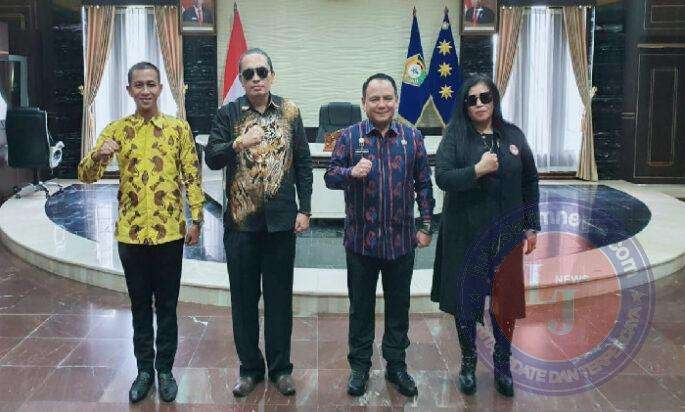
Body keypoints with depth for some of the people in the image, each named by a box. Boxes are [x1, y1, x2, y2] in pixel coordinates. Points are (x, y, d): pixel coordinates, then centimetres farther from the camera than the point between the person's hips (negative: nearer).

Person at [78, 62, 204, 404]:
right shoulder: (116, 130, 3)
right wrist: (99, 155, -22)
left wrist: (196, 219, -5)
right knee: (140, 305, 12)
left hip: (169, 231, -1)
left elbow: (192, 176, 1)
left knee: (166, 305, 8)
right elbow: (86, 175, -1)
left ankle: (165, 369, 22)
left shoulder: (178, 128, 0)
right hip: (130, 232, 2)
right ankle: (144, 369, 26)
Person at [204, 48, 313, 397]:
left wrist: (304, 209, -1)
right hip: (240, 221, 0)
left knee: (279, 296, 9)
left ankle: (280, 367, 23)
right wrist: (238, 143, -22)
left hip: (281, 220, 0)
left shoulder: (289, 112, 3)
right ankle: (250, 367, 24)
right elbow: (211, 159, -4)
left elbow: (303, 163, 5)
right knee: (243, 297, 9)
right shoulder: (228, 114, 1)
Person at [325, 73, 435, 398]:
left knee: (398, 306, 12)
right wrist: (351, 172, -24)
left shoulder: (412, 137, 4)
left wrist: (426, 225, 2)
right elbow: (330, 177, -3)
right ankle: (359, 366, 25)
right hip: (361, 239, -1)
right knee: (361, 306, 10)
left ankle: (396, 365, 28)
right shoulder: (349, 136, -1)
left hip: (401, 240, 1)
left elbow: (423, 184, 6)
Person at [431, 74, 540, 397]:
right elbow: (442, 177, -11)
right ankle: (468, 361, 27)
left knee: (506, 299, 6)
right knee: (465, 298, 8)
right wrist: (477, 170, -24)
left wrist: (532, 226, 8)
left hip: (507, 234, 2)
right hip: (466, 234, -2)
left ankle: (502, 363, 25)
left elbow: (530, 183, 10)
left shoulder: (513, 136, 5)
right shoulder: (455, 136, -2)